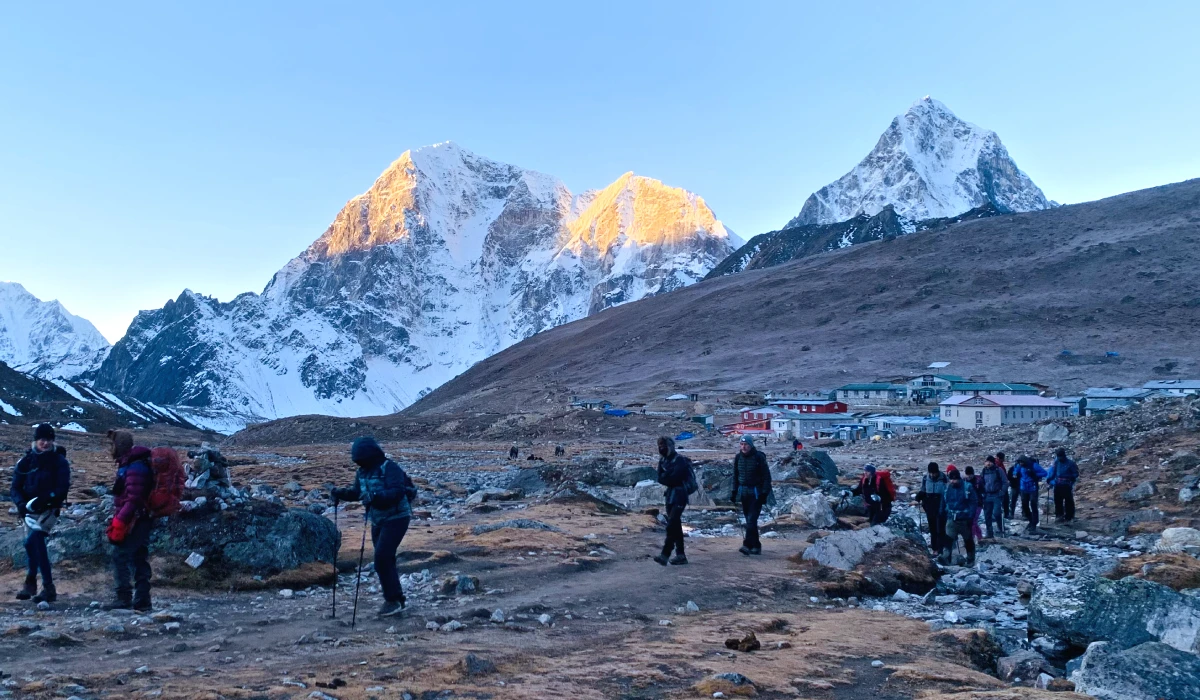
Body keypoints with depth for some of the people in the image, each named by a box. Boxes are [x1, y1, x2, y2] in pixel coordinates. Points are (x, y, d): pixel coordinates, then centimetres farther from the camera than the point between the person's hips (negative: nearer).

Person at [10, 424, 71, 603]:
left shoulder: (60, 461, -3)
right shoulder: (26, 461, 5)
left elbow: (63, 488, -9)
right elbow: (15, 488, 6)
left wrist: (44, 500, -24)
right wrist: (21, 504, -13)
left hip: (49, 509, -4)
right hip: (30, 510, 4)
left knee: (31, 541, -21)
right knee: (37, 545, 7)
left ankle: (31, 581, -10)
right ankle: (48, 588, 18)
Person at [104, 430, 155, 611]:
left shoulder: (135, 467, -17)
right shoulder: (128, 465, 17)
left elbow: (133, 500, -23)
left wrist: (119, 522, -23)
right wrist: (117, 521, 21)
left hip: (135, 520, -10)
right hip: (141, 521, 10)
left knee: (120, 556, -7)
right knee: (139, 559, 10)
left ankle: (124, 598, -5)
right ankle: (142, 600, 13)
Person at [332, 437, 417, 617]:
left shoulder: (389, 468, -18)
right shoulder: (362, 472, 7)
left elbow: (397, 492, -29)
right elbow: (356, 492, 17)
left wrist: (375, 496, -42)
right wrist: (341, 493, -1)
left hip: (396, 519, -9)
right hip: (378, 521, 9)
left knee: (382, 558, -16)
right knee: (385, 561, 12)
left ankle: (393, 600, -6)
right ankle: (397, 600, 24)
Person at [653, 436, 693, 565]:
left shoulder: (680, 460, -12)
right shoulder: (663, 460, 10)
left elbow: (674, 478, -21)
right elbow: (660, 478, 3)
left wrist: (665, 477, -5)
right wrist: (669, 478, -13)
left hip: (679, 496, -8)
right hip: (670, 496, 8)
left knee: (671, 525, -15)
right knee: (675, 526, 11)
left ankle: (665, 555, -20)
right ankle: (680, 555, 17)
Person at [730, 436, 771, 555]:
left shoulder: (759, 457, -8)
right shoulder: (738, 457, 6)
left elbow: (766, 476, -6)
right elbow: (735, 476, 15)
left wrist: (765, 493, -12)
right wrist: (734, 492, 10)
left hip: (756, 492, -5)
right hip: (743, 492, 5)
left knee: (751, 519, -13)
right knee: (749, 520, 8)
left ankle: (748, 545, -16)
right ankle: (756, 546, 15)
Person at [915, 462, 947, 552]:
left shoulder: (943, 478, -9)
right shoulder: (925, 479, 1)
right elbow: (922, 491, 12)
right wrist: (918, 499, -6)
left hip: (941, 507, -4)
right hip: (929, 507, 4)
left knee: (940, 528, -6)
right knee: (932, 528, 11)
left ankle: (940, 548, -2)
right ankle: (934, 546, 21)